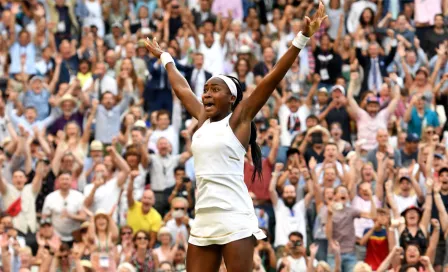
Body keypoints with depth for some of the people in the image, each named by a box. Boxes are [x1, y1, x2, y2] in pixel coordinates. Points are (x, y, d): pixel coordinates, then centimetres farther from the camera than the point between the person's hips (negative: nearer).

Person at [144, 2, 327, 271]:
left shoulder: (238, 119, 0)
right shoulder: (203, 120, 16)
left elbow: (272, 79, -9)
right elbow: (181, 88, 33)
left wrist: (301, 39, -17)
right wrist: (164, 57, 46)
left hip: (235, 220, -7)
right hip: (203, 221, 7)